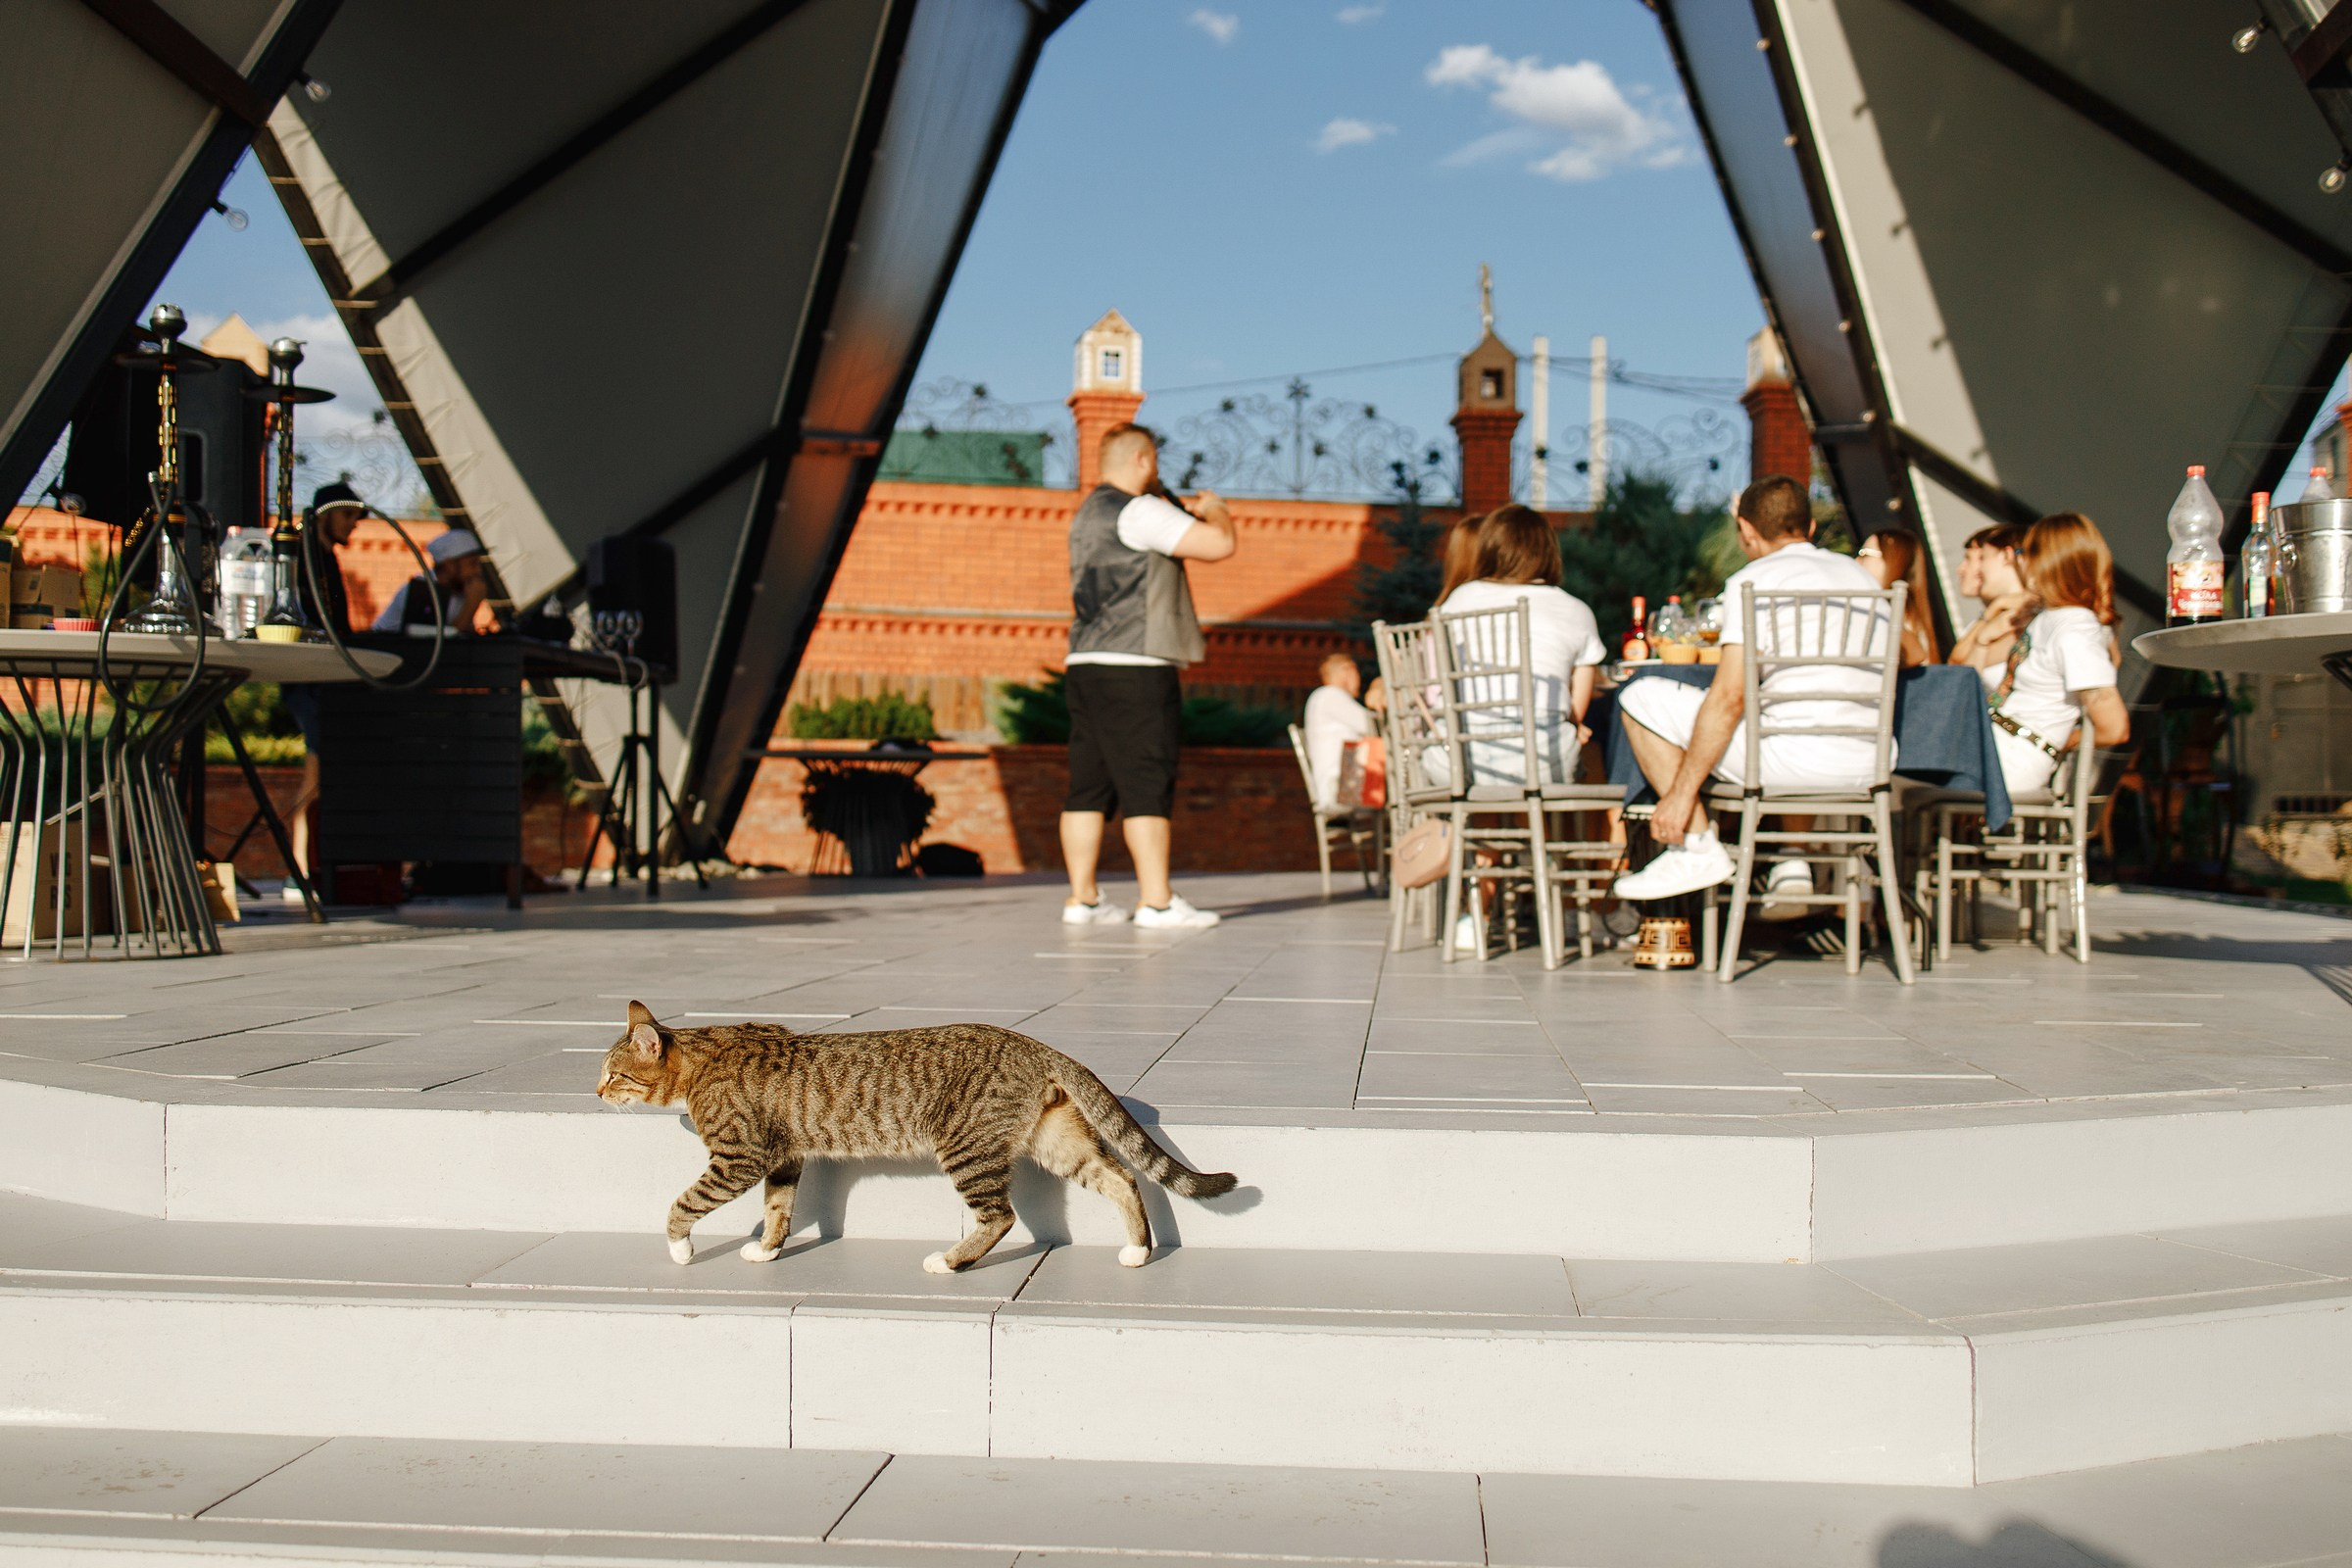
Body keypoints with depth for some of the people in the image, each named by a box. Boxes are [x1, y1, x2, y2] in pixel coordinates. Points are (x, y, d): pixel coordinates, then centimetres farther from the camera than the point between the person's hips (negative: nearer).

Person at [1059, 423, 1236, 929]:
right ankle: (1156, 901, -7)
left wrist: (1184, 514, 29)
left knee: (1088, 784, 8)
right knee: (1147, 785, -7)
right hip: (1133, 667, -9)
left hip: (1085, 663, 9)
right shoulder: (1138, 512, -9)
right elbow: (1220, 545, -15)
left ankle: (1082, 897, 9)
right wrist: (1215, 509, 6)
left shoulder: (1088, 513, 20)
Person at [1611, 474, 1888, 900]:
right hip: (1870, 766, 8)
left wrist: (1680, 795, -10)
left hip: (1797, 759, -7)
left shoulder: (1753, 581, -3)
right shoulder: (1861, 574, 19)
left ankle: (1698, 849, 2)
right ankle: (1792, 862, 26)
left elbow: (1730, 697, -12)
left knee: (1640, 699, 5)